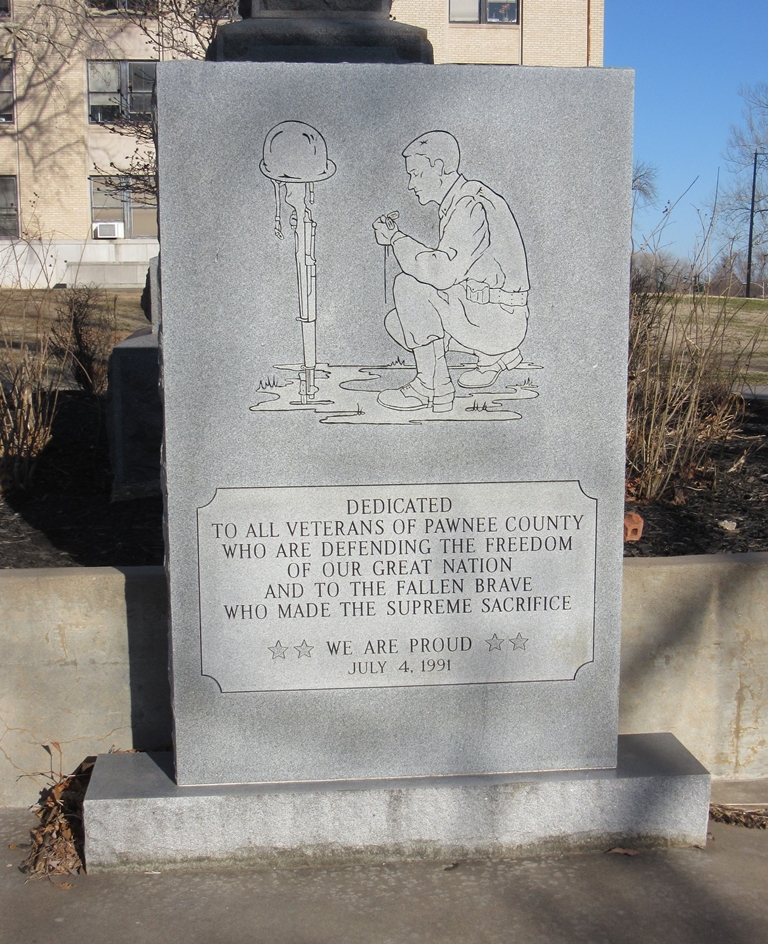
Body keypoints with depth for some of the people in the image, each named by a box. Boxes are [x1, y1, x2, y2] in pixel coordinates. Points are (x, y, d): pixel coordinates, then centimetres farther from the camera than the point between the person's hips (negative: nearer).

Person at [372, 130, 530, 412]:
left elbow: (443, 272, -30)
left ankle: (432, 387, -14)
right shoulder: (460, 201, 13)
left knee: (410, 285, -21)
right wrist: (396, 236, 5)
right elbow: (445, 269, 15)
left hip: (497, 319, -10)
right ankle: (496, 355, 15)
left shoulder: (471, 206, -19)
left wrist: (397, 239, -18)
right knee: (396, 322, 9)